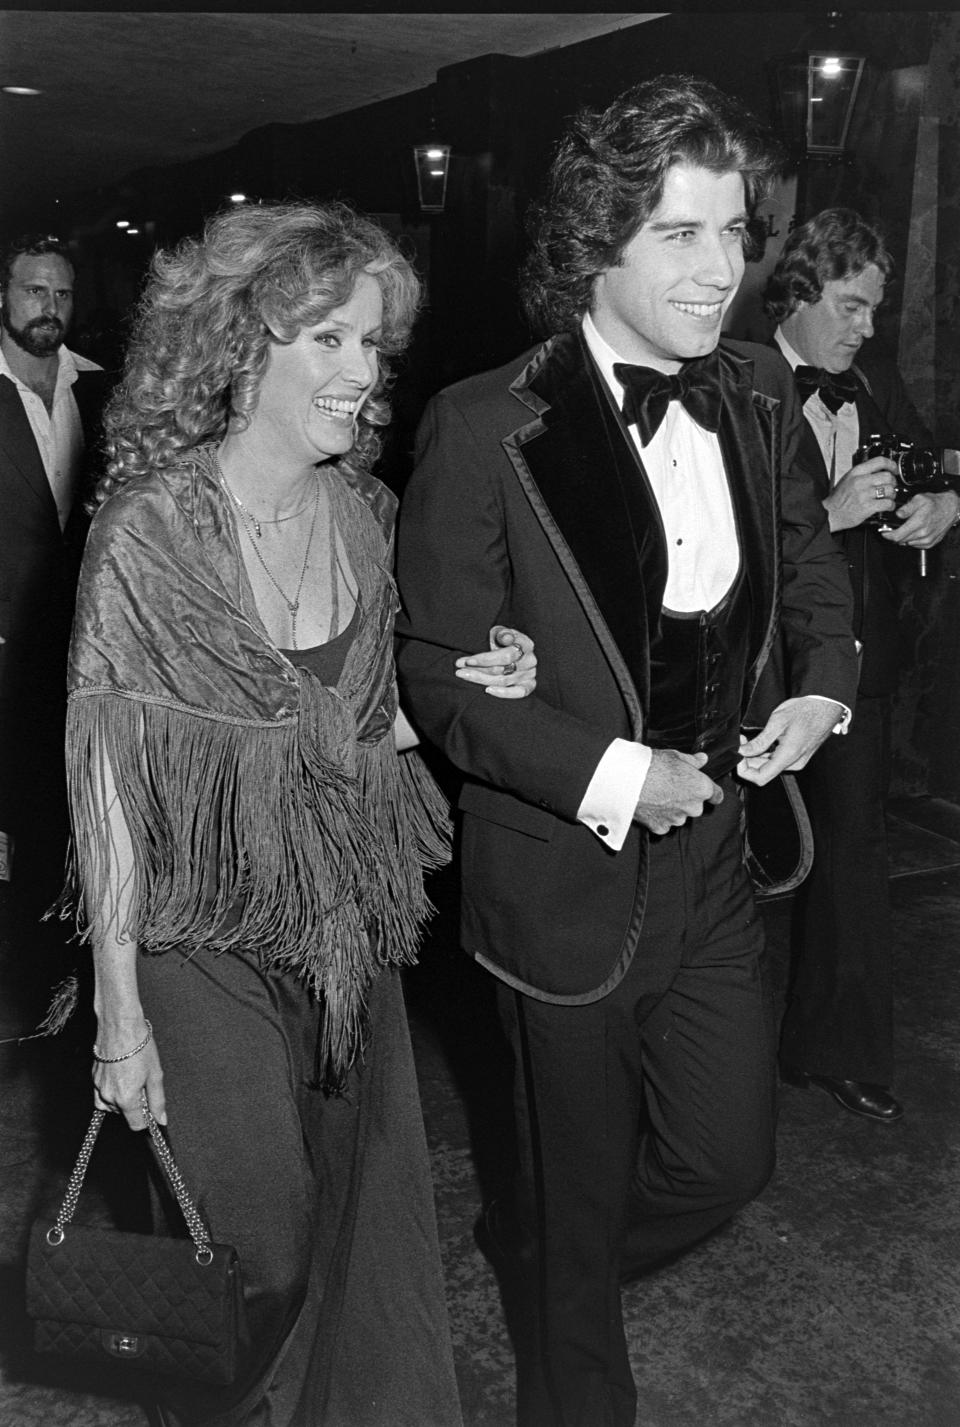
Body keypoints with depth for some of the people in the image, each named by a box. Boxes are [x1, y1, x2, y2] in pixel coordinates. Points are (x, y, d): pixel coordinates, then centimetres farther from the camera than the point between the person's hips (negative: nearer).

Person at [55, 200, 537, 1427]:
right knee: (260, 1248, 8)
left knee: (378, 1220, 14)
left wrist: (465, 691, -7)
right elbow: (106, 774, -13)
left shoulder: (360, 511, 1)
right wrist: (119, 1013, -14)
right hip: (209, 944, -4)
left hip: (352, 925, 5)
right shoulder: (150, 525, -15)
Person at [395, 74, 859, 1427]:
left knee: (727, 1153, 17)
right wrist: (608, 774, -21)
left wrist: (823, 682, 0)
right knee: (583, 1179, 16)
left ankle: (569, 1261, 49)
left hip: (710, 855, 5)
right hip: (567, 873, -5)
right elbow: (440, 672, -13)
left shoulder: (755, 392, 1)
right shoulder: (484, 427, -17)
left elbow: (809, 553, 17)